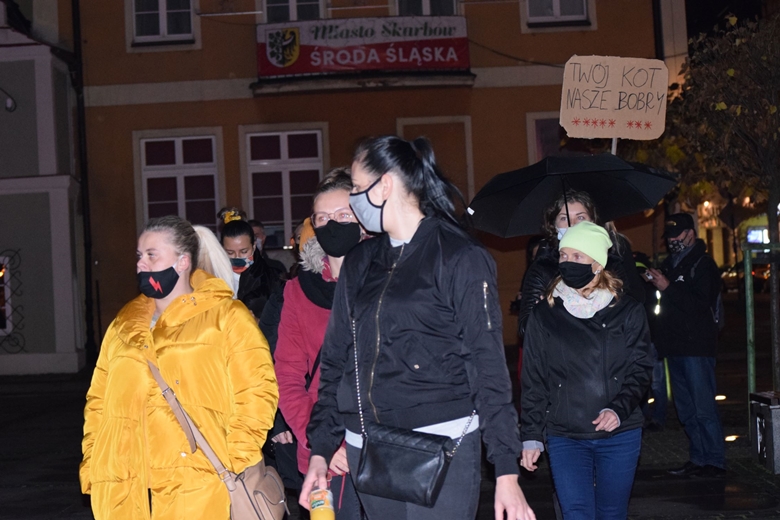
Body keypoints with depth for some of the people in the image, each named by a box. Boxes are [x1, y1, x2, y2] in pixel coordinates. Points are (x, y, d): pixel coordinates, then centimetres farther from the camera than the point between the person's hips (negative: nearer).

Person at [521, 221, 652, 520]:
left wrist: (619, 409, -15)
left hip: (619, 435, 0)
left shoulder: (627, 311, 2)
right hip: (565, 437, 0)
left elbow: (641, 369, 2)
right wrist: (530, 436, 2)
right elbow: (533, 381, 6)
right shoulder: (544, 316, 4)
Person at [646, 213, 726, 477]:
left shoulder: (703, 264, -7)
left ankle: (715, 462, -3)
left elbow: (701, 304, -19)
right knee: (686, 409, 11)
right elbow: (660, 301, 25)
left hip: (697, 346, -9)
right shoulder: (669, 264, 18)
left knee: (703, 408, -8)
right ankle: (698, 459, 17)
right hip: (675, 346, 9)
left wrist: (668, 287, -19)